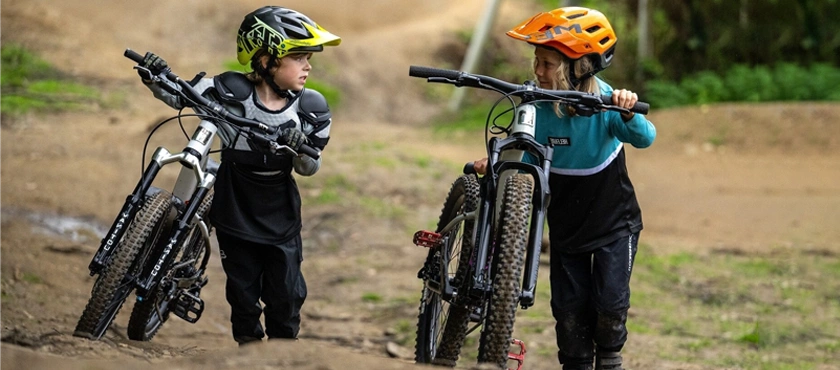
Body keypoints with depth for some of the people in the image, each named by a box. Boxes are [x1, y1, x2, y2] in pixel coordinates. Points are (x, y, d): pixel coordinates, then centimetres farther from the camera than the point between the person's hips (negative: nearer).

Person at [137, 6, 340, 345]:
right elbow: (179, 94, -11)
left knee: (286, 296, 6)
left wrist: (301, 149, -26)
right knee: (243, 295, 9)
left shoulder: (310, 109, -11)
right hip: (235, 213, -2)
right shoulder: (231, 92, -18)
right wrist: (157, 76, -32)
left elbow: (309, 168, -3)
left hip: (280, 220, 2)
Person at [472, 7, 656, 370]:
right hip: (565, 227, 3)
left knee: (610, 302, -7)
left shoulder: (604, 103, -24)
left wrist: (628, 113, -55)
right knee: (569, 307, 4)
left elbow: (644, 138, -34)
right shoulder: (538, 106, -16)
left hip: (613, 223, -3)